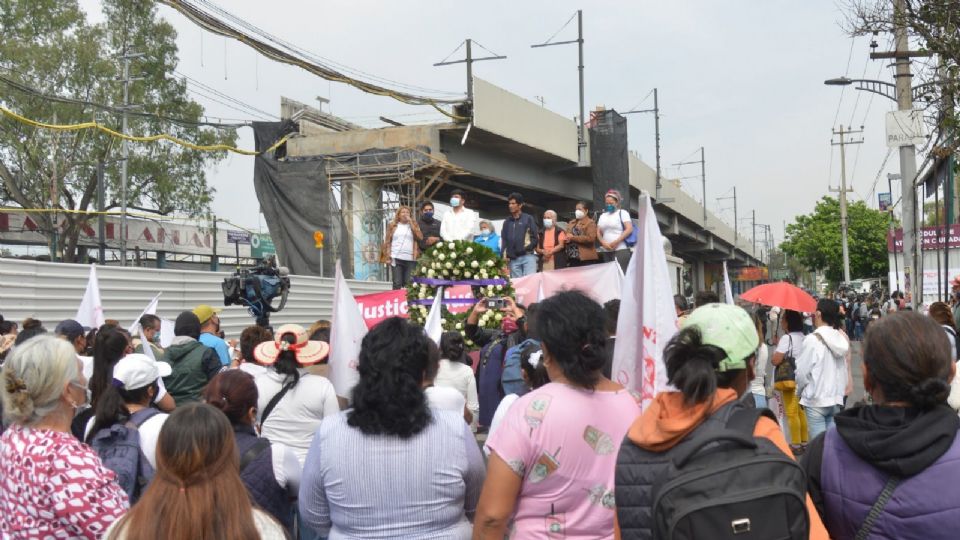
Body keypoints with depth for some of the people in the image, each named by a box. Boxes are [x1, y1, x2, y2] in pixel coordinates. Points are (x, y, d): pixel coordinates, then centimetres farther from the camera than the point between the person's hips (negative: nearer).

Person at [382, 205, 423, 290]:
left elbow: (420, 237, -3)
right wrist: (387, 257, 0)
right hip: (396, 258, -1)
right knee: (397, 283, -4)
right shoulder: (393, 225, 11)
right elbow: (387, 242, 9)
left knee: (409, 284, -1)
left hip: (410, 259, 1)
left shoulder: (413, 225, 13)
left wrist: (411, 222, -3)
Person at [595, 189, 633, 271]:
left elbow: (629, 229, -8)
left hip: (620, 249, -5)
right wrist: (603, 243, -4)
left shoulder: (622, 213, 4)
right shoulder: (602, 216, 20)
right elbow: (598, 232, 17)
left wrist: (616, 242, -14)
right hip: (606, 251, 5)